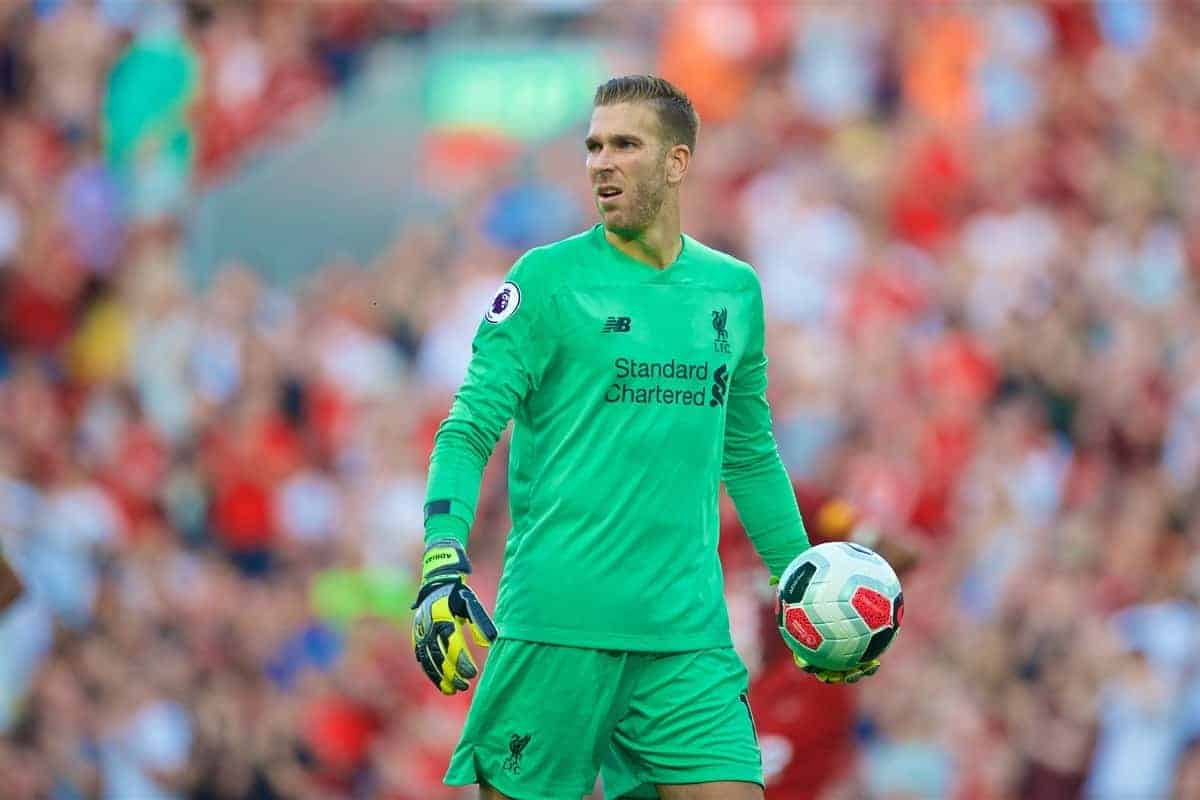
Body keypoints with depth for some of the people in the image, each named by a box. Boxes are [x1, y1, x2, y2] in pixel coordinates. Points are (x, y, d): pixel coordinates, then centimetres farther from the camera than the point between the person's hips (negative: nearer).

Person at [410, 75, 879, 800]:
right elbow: (468, 431, -5)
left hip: (689, 633, 4)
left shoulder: (734, 290, 13)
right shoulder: (549, 279, 0)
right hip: (556, 625, -4)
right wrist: (443, 563, -19)